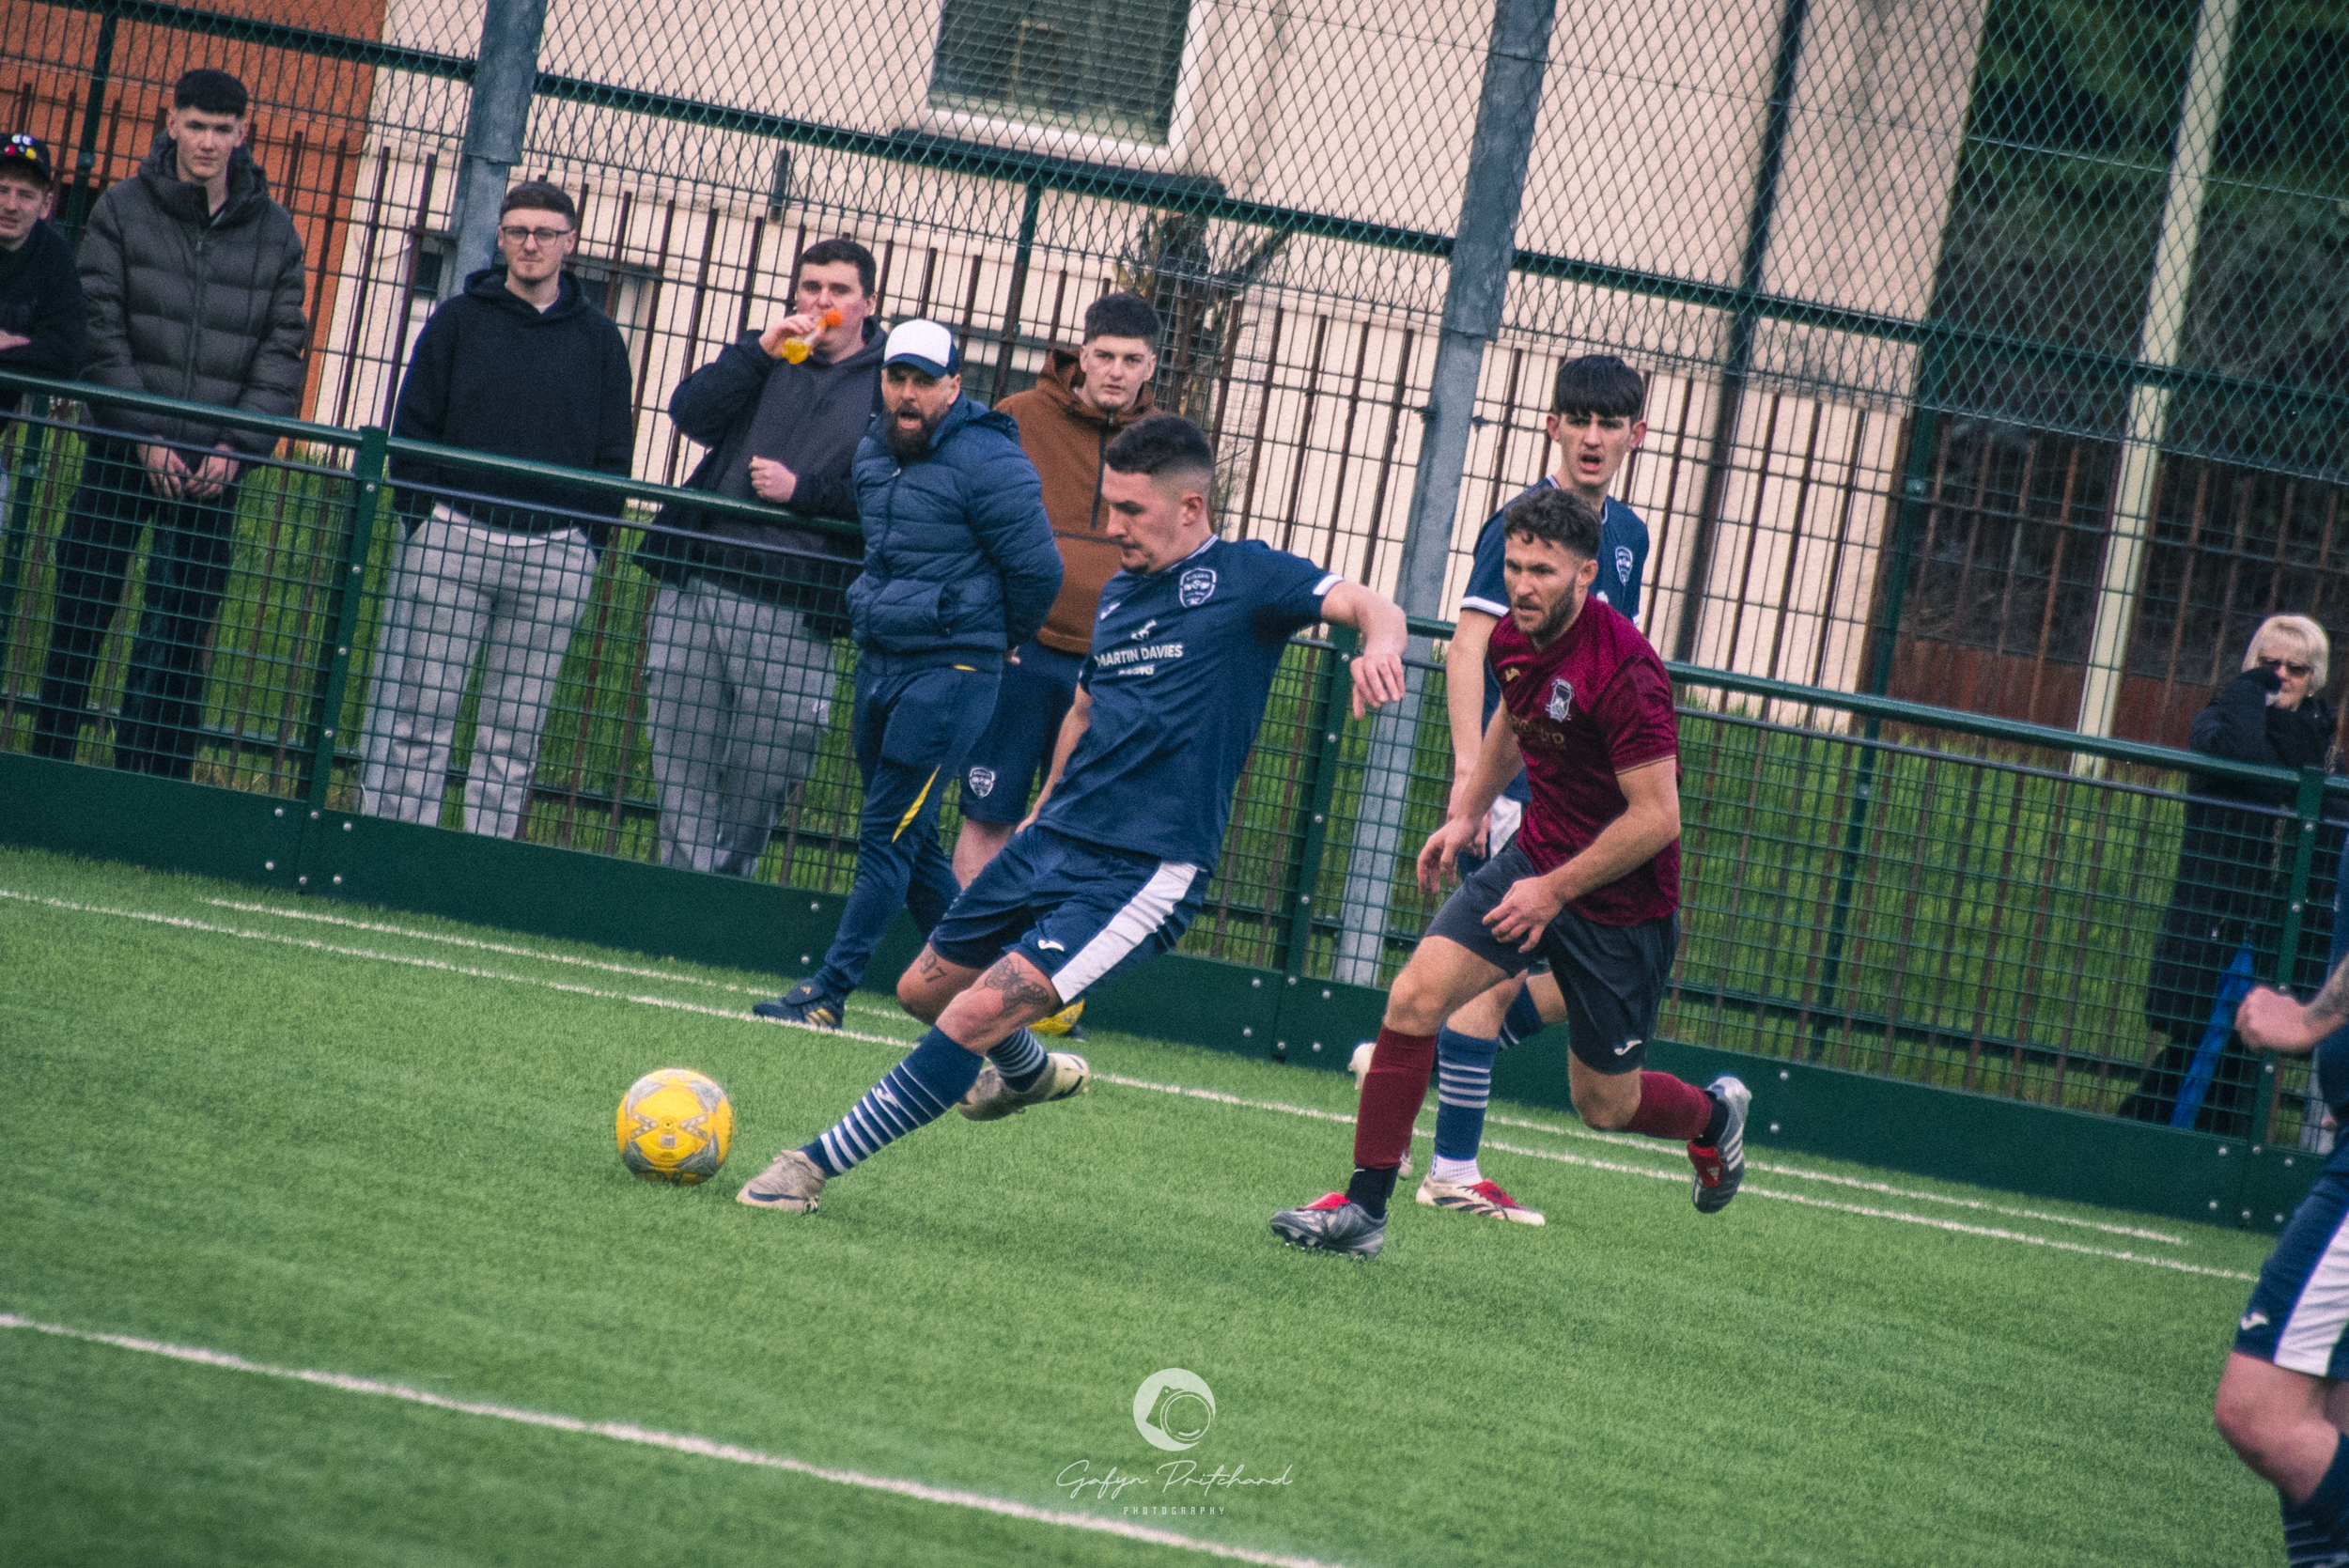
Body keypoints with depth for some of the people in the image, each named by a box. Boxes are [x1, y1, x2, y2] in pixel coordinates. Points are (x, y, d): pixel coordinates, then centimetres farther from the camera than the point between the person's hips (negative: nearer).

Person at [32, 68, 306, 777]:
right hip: (122, 451, -1)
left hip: (215, 464, 1)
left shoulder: (275, 232, 6)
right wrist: (144, 435, -10)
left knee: (179, 640, -1)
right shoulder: (123, 210, 2)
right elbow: (102, 334, -2)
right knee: (80, 618, 0)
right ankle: (46, 766, 8)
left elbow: (282, 351, 5)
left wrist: (237, 444, -7)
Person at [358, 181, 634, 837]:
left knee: (516, 728, 2)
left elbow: (614, 455, 12)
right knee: (417, 712, -4)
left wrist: (587, 539, 2)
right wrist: (421, 520, -2)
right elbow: (413, 427, 7)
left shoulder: (599, 339, 11)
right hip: (453, 537, -1)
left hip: (553, 555, 1)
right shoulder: (458, 321, 8)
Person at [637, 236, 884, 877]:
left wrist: (803, 491, -12)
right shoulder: (765, 356, 18)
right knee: (683, 770, 0)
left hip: (789, 616, -3)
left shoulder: (889, 386, 6)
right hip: (693, 591, 3)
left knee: (758, 782, -3)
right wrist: (758, 353, -10)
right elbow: (690, 413, 0)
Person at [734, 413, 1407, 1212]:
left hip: (1146, 871, -8)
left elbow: (1364, 604, -20)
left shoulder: (1245, 577, -6)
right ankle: (1032, 1072, 49)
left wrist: (1379, 643, -43)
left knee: (977, 1015, -20)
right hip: (1054, 841, 8)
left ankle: (817, 1164, -11)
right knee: (925, 988, 18)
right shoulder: (1118, 591, 14)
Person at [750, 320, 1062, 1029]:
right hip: (878, 662, 8)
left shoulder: (989, 464, -15)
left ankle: (827, 993, -9)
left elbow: (1037, 570, -11)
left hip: (948, 672, -8)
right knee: (909, 838, 12)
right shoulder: (874, 452, 10)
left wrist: (995, 641, 3)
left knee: (888, 836, -9)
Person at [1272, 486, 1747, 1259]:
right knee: (1414, 998, -11)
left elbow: (1658, 817, -25)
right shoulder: (1514, 640, -2)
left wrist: (1556, 890, -21)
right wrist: (1467, 813, 17)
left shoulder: (1623, 669, -27)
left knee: (1604, 1104, 7)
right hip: (1535, 858, 6)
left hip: (1620, 900, -6)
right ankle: (1364, 1207, -5)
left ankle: (1714, 1114, 42)